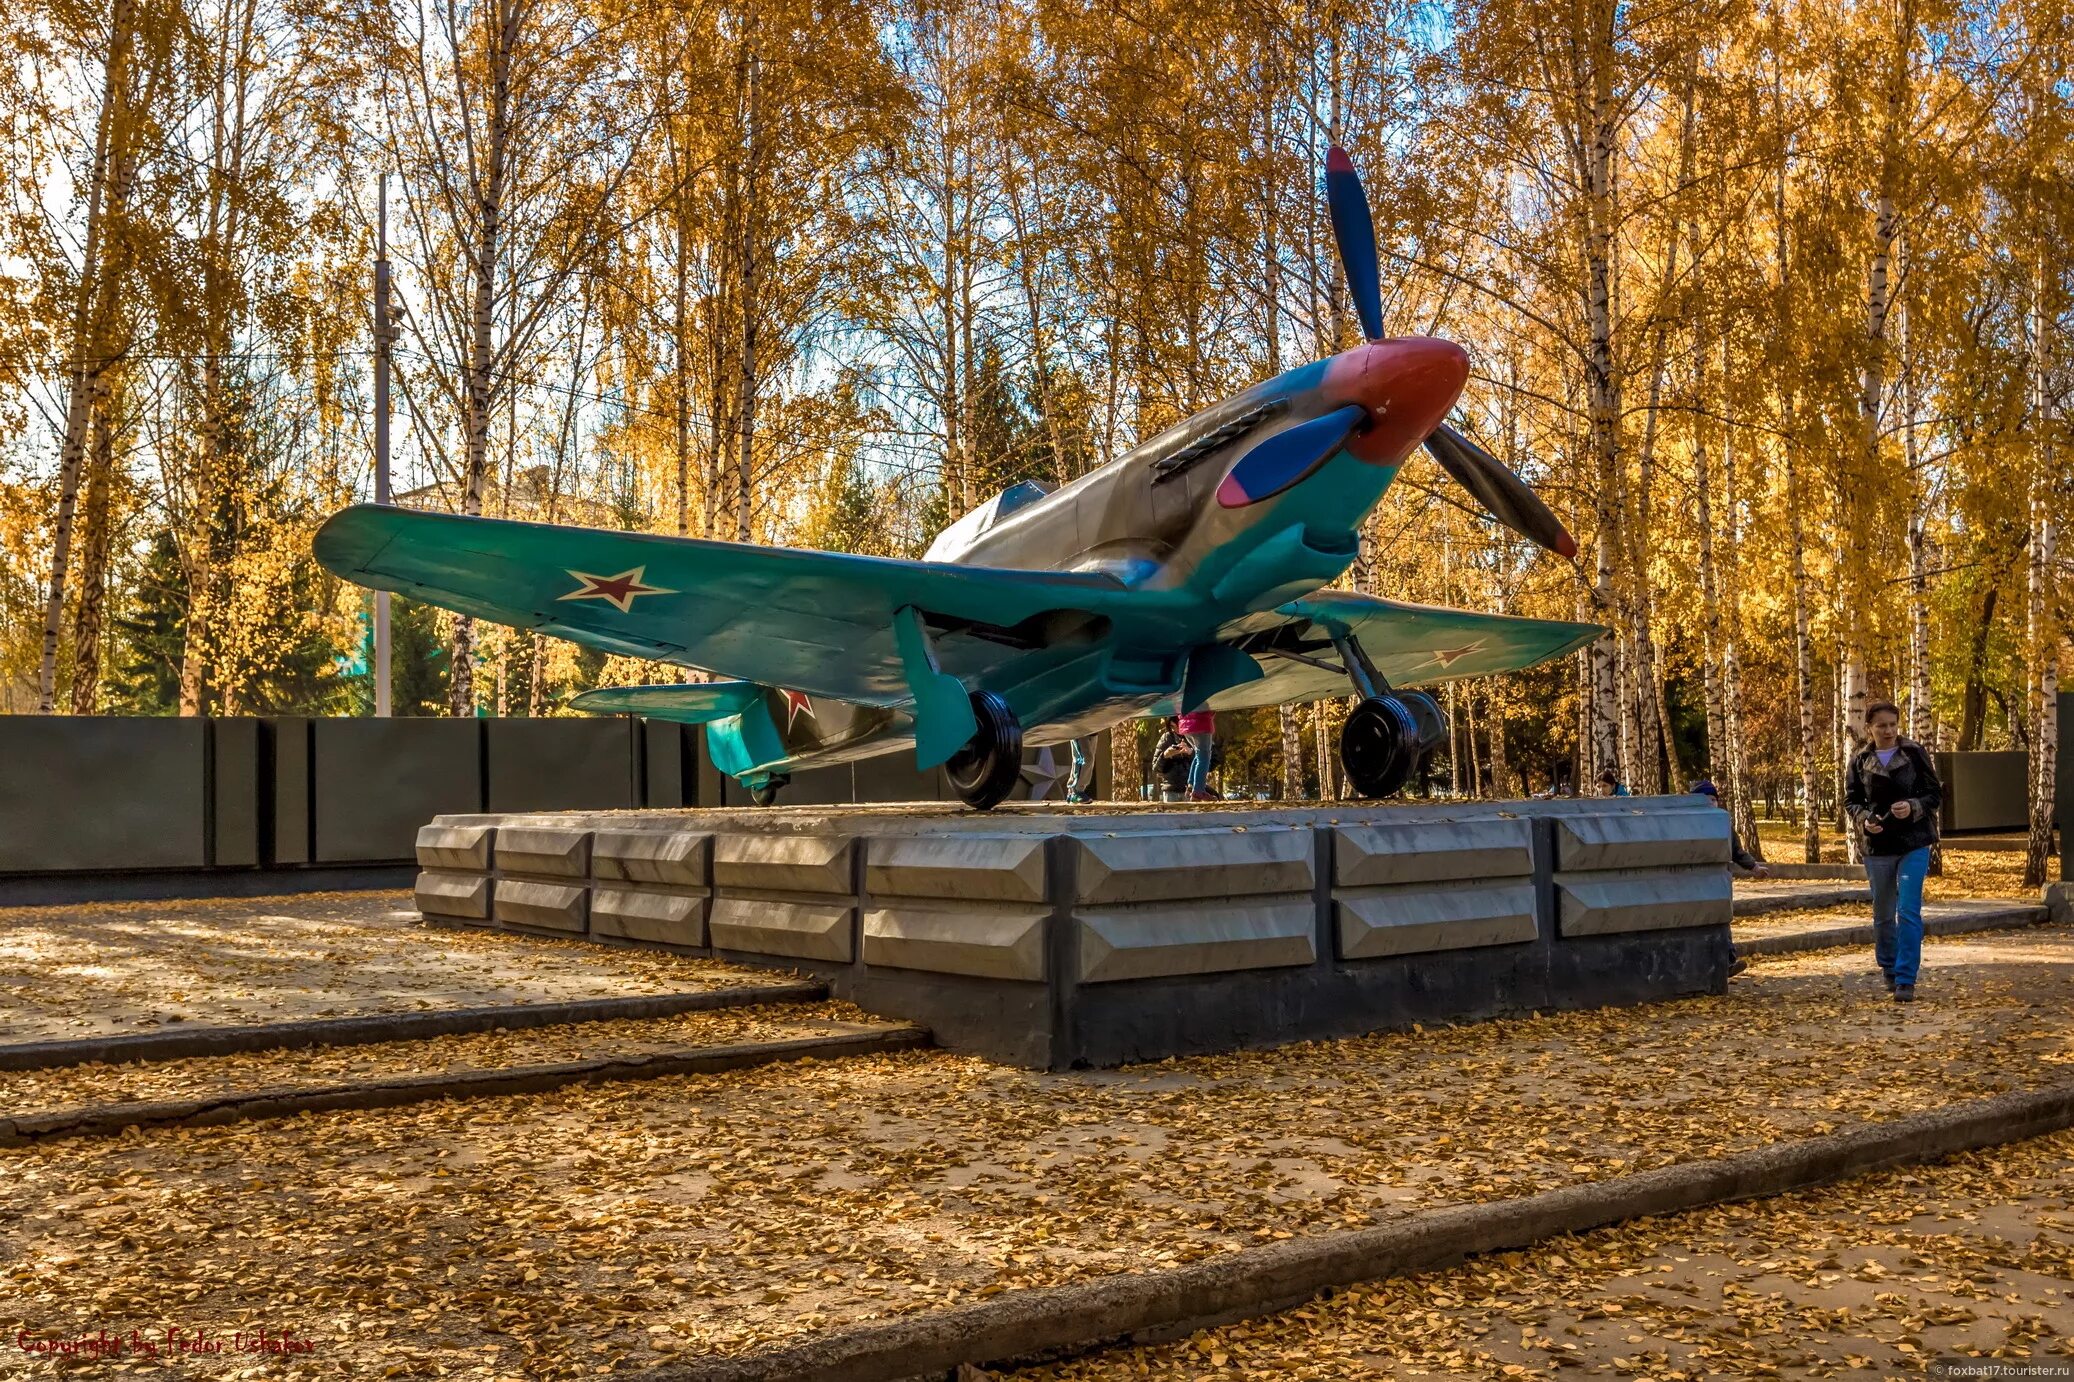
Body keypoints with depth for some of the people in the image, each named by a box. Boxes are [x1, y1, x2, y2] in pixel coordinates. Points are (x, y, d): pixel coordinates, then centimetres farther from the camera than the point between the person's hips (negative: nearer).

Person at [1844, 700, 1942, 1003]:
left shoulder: (1914, 754, -2)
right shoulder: (1859, 761, 3)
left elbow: (1935, 794, 0)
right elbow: (1851, 801, 7)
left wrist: (1913, 807, -19)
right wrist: (1864, 819, -14)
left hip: (1914, 844, -2)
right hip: (1877, 846, 2)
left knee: (1909, 912, -10)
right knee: (1883, 914, 13)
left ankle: (1906, 980, -7)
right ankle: (1889, 969, 34)